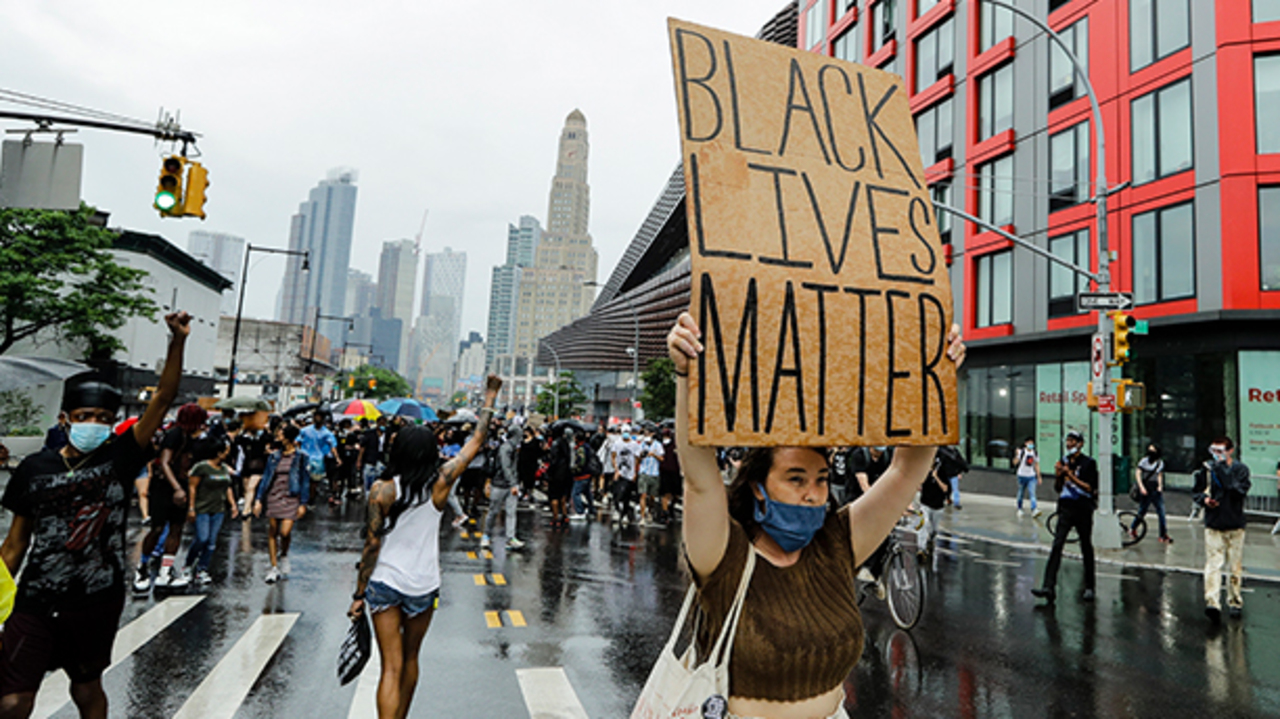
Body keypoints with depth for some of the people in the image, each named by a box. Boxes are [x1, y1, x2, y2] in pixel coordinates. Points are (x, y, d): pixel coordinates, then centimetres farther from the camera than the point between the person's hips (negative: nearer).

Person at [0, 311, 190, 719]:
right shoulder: (35, 468, 0)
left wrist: (178, 341, -20)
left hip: (98, 601, 0)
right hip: (35, 603, 1)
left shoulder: (119, 459, -5)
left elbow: (163, 398, -13)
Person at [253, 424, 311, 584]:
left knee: (285, 532, -12)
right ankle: (274, 567, 15)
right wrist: (259, 500, 4)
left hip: (291, 499, -4)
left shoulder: (301, 457, -3)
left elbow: (305, 481, -1)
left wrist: (303, 503, -4)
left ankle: (284, 556, 19)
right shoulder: (274, 456, 8)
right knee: (272, 532, 4)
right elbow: (265, 478, 11)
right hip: (273, 497, 4)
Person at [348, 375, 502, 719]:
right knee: (410, 659, 22)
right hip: (424, 587, 1)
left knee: (392, 668, 3)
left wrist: (359, 593, 0)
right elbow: (477, 440, -2)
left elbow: (372, 545, -10)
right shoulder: (440, 484, -10)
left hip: (385, 584, -1)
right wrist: (490, 397, 8)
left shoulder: (381, 491, -12)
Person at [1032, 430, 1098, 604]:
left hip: (1083, 508, -3)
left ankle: (1089, 587, 24)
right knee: (1057, 545, -7)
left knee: (1086, 547, 8)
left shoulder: (1089, 463, -2)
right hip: (1066, 507, 3)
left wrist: (1070, 475, -18)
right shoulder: (1063, 461, 11)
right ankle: (1049, 586, -13)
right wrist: (1058, 476, -5)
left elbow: (1089, 488, -10)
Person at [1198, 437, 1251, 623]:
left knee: (1236, 567, 9)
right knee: (1213, 565, -9)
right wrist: (1204, 498, -9)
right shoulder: (1208, 468, 4)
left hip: (1235, 525, 0)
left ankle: (1235, 601, 25)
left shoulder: (1241, 469, -1)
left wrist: (1223, 468, -21)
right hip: (1213, 525, 0)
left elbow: (1239, 491, -18)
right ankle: (1213, 603, -16)